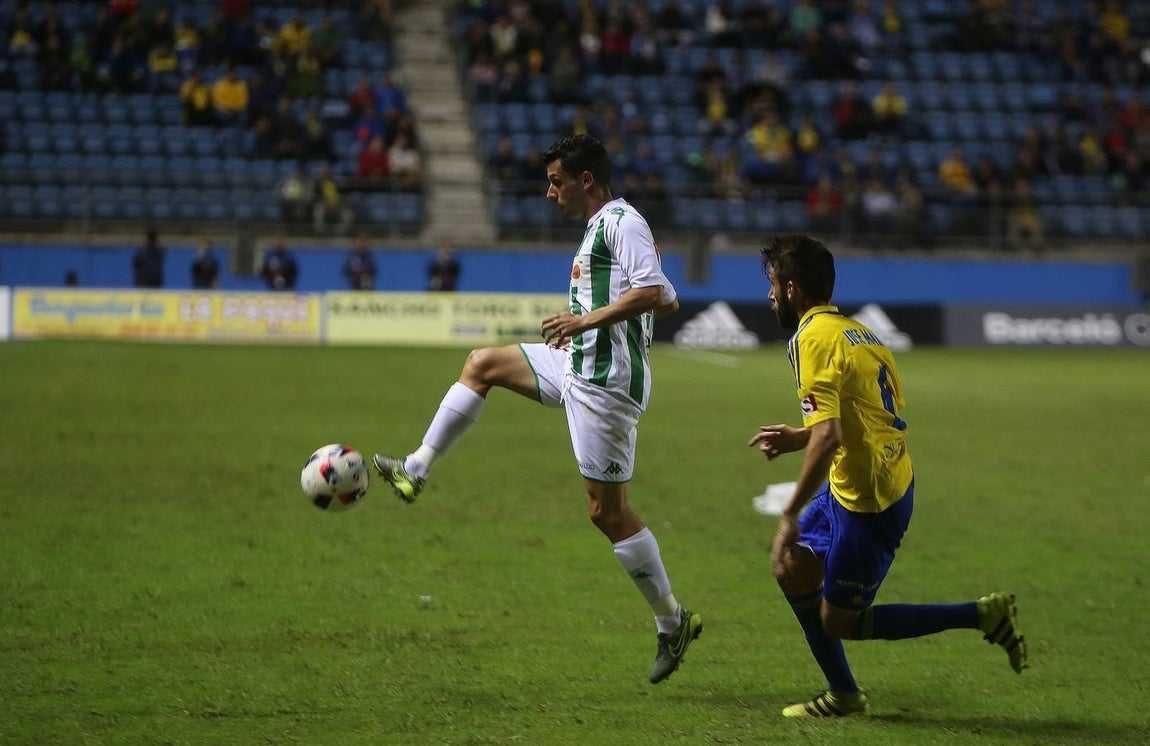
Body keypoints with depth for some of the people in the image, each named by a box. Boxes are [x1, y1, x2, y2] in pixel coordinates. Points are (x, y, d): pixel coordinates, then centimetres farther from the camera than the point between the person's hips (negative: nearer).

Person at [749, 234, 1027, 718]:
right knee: (791, 567, 17)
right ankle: (843, 695, 22)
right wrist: (798, 437, 23)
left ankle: (983, 615, -1)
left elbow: (828, 436, -27)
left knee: (839, 622, 3)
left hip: (867, 500, -10)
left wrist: (792, 514, -23)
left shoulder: (814, 340, -18)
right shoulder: (855, 330, 12)